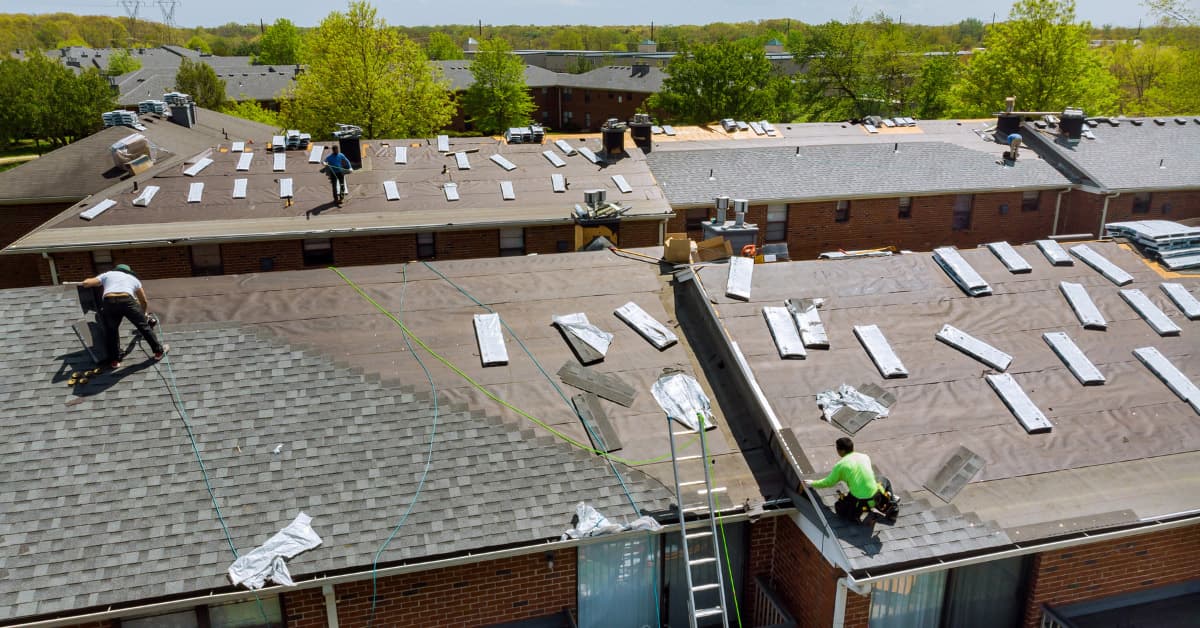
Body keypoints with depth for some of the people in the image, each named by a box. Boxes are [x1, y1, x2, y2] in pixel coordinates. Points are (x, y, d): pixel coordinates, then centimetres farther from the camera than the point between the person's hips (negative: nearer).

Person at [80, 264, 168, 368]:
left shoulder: (107, 274, 31)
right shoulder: (133, 278, 34)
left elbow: (86, 283, 21)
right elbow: (144, 302, 40)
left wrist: (88, 280, 45)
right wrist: (143, 314, 58)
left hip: (109, 303, 0)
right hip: (127, 301, 0)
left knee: (110, 331, 21)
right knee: (144, 326, 18)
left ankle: (114, 360, 24)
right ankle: (159, 350, 28)